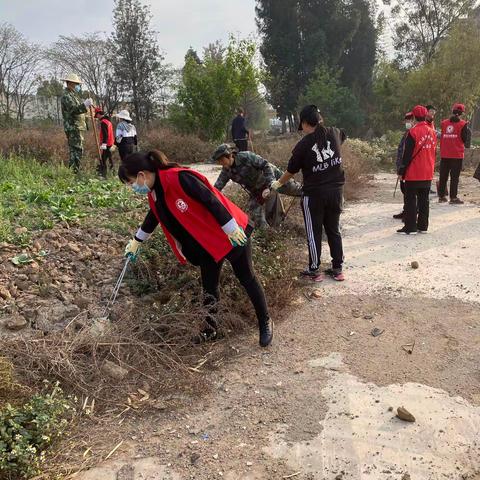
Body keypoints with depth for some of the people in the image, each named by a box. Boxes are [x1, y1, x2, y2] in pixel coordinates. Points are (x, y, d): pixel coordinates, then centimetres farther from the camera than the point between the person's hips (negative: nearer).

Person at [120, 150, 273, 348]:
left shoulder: (178, 178, -27)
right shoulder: (155, 192, 2)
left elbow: (211, 200, -27)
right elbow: (153, 217, 22)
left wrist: (232, 228, -23)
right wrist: (136, 242, 33)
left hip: (232, 234, -8)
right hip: (207, 243, 8)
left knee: (246, 278, 7)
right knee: (209, 287, 13)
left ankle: (265, 322, 24)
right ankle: (210, 329, 29)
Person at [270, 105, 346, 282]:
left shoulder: (303, 145, -12)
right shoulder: (334, 133, -1)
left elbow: (291, 171, 0)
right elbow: (342, 135, 27)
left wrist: (278, 183, 17)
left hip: (314, 195, -4)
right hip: (336, 192, 5)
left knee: (314, 233, 7)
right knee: (334, 230, 15)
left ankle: (314, 270, 14)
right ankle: (338, 269, 21)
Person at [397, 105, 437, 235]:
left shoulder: (413, 132, -14)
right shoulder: (432, 132, 6)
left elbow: (407, 154, -13)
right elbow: (432, 152, 14)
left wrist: (401, 171, -7)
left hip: (413, 174, -6)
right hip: (428, 174, 6)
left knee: (410, 200, -1)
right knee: (424, 200, 11)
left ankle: (410, 227, 0)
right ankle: (423, 226, 16)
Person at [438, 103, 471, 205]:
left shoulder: (444, 123, 5)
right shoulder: (463, 124, -6)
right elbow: (466, 139, -2)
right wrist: (469, 131, 16)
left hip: (444, 154, 4)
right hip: (457, 155, -4)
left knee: (443, 176, 10)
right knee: (454, 177, -1)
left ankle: (441, 196, 15)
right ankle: (453, 197, -1)